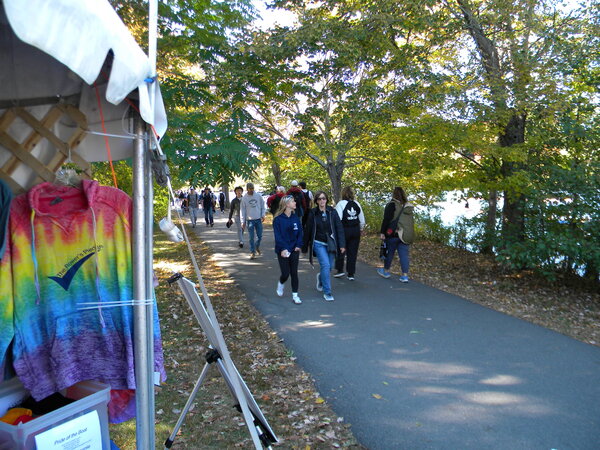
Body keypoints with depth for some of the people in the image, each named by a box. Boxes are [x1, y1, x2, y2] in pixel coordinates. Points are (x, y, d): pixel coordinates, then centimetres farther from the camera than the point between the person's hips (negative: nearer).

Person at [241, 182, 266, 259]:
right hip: (249, 220, -1)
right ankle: (252, 252, 11)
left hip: (258, 219, 1)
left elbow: (263, 206, 8)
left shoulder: (258, 196, 1)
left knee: (260, 236, 5)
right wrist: (243, 222, -2)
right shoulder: (244, 198, -2)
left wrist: (263, 215, -3)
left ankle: (257, 246, 34)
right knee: (251, 238, 1)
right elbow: (243, 210, 1)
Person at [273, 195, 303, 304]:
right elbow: (278, 236, -13)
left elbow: (300, 233, 6)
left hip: (294, 250, 3)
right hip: (283, 251, -3)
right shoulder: (278, 219, -10)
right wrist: (283, 249, -21)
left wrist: (299, 245, -7)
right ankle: (281, 283, 33)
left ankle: (295, 295, 14)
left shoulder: (296, 218, 3)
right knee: (285, 273, -1)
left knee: (294, 273, 4)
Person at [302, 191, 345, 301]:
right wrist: (305, 247, 5)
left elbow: (339, 228, -2)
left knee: (330, 266, 10)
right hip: (318, 243, -2)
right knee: (325, 265, -15)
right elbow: (308, 230, 1)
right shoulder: (313, 213, -4)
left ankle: (320, 277, 46)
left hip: (330, 244, 3)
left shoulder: (332, 212, -2)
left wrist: (342, 244, -7)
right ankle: (327, 292, -3)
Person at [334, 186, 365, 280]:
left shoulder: (341, 204, -10)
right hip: (355, 230, 4)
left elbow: (338, 219, -17)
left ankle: (340, 270, 13)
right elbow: (362, 220, 11)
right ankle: (351, 274, 12)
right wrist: (361, 229, 25)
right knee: (353, 253, 8)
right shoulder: (356, 204, 5)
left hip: (344, 230, -4)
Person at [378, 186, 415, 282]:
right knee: (404, 254, 3)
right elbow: (411, 221, 16)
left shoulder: (391, 205, -10)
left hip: (393, 234, -4)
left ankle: (386, 271, 27)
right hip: (406, 235, 4)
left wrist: (382, 232, -10)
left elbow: (386, 220, -14)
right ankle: (405, 275, -1)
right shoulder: (409, 207, 8)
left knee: (389, 252, 11)